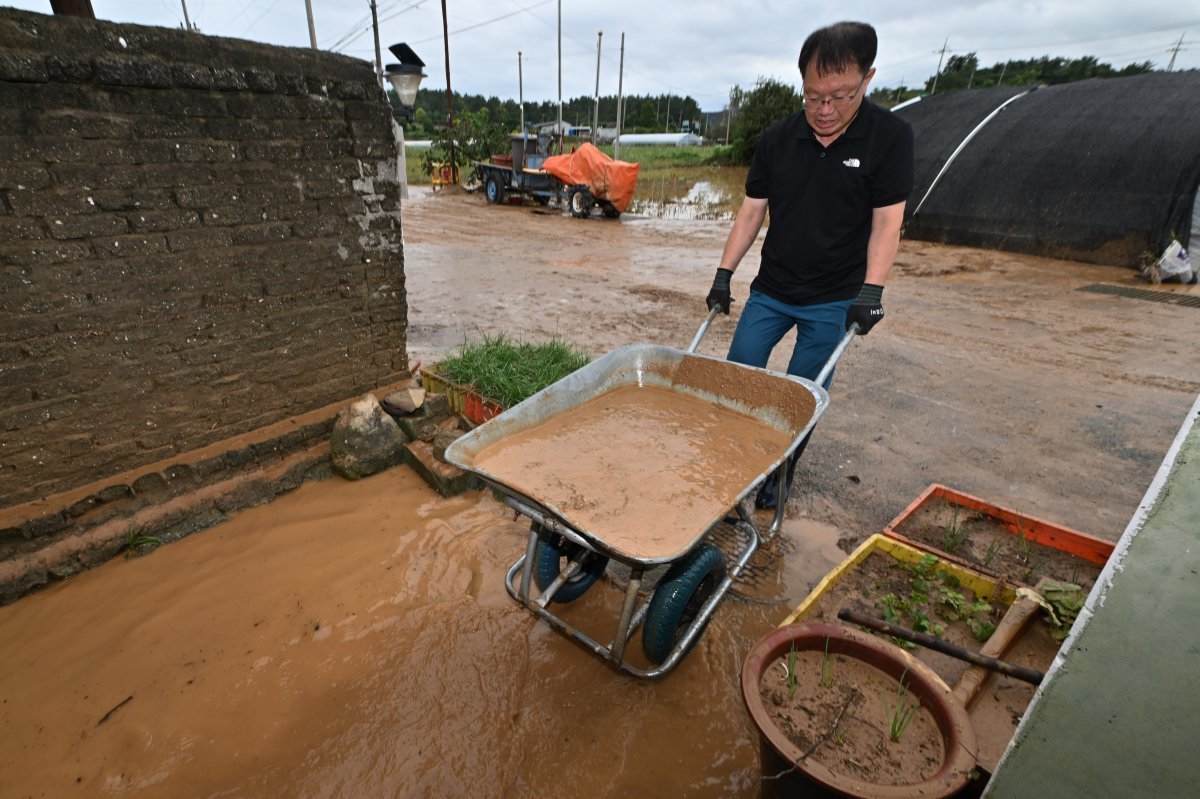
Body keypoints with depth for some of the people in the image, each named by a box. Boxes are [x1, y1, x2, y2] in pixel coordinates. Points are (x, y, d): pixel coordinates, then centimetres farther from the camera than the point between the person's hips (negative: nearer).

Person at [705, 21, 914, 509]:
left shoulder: (889, 137, -8)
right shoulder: (777, 139, -1)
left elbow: (886, 221, -9)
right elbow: (752, 211, 2)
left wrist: (871, 291, -18)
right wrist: (723, 275, -1)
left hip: (835, 299, -3)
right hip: (772, 289, 3)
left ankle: (780, 475, 21)